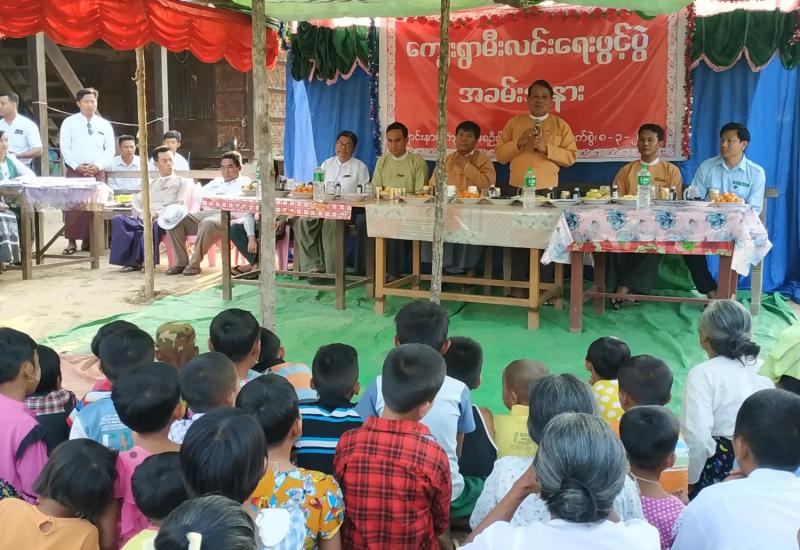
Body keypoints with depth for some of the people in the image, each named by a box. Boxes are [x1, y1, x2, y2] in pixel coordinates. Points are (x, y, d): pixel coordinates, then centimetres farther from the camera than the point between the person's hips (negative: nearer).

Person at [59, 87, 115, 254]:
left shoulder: (104, 124, 9)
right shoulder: (69, 122, 3)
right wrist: (76, 166, -11)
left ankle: (88, 241, 6)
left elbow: (110, 149, 8)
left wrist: (98, 166, -6)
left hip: (97, 171, 2)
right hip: (75, 170, -2)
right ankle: (71, 241, -2)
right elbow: (65, 147, 0)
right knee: (72, 207, -7)